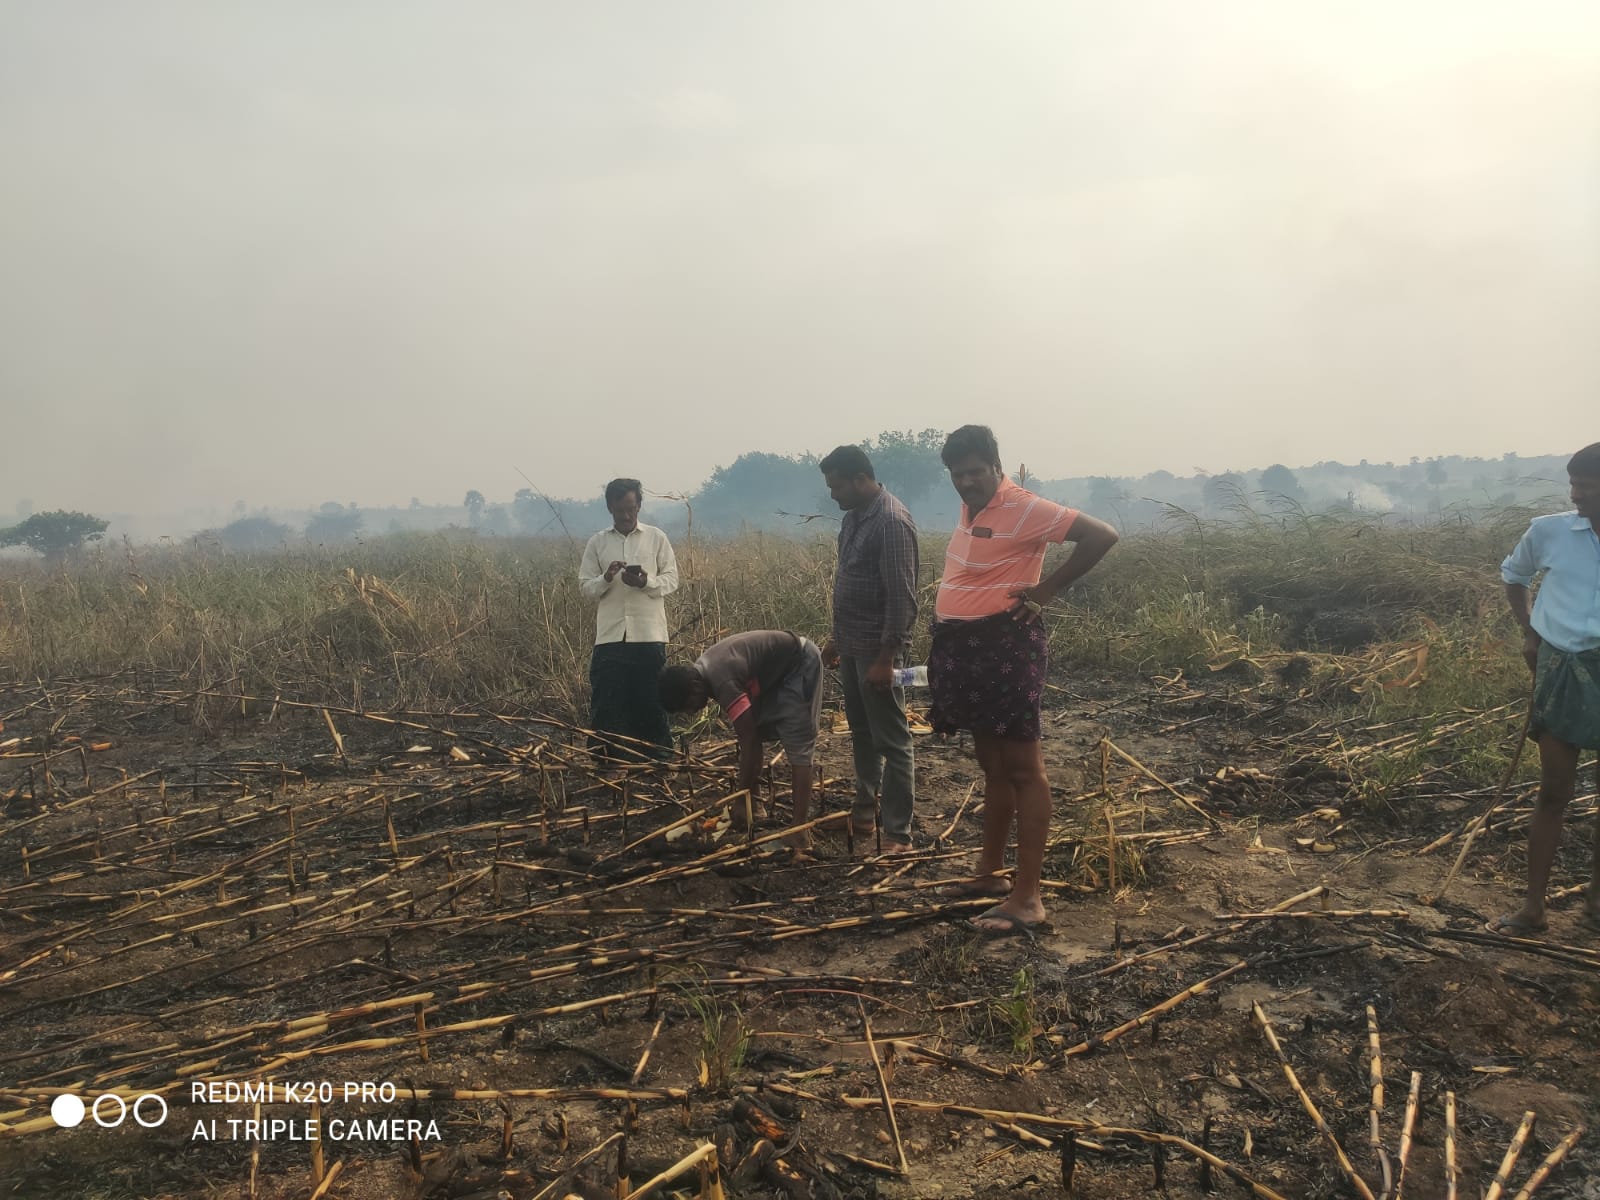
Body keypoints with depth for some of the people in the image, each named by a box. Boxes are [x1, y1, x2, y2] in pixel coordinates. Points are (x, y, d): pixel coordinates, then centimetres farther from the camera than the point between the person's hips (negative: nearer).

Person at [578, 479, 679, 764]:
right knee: (606, 700, 0)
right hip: (610, 635, 1)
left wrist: (646, 582, -16)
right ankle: (606, 758, 9)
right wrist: (606, 578, -15)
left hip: (649, 635, -1)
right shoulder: (597, 542, 8)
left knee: (651, 698, 2)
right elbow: (585, 586, 6)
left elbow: (672, 580, 4)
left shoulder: (657, 538, 6)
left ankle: (655, 756, 14)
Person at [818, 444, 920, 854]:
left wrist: (886, 657, -22)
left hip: (876, 649, -9)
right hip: (852, 645, 9)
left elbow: (901, 597, -21)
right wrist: (837, 638, 20)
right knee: (862, 733, 17)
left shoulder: (892, 522, -18)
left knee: (890, 741, -3)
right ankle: (864, 812, 30)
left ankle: (898, 834, 3)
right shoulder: (852, 518, 11)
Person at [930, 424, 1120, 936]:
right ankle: (989, 872, 27)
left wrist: (1046, 590, -15)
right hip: (964, 648, 9)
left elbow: (1102, 535, -18)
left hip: (1004, 647, -9)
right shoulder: (970, 509, 12)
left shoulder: (1023, 509, -13)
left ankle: (1028, 898, -2)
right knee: (992, 765, 16)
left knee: (1022, 768, -5)